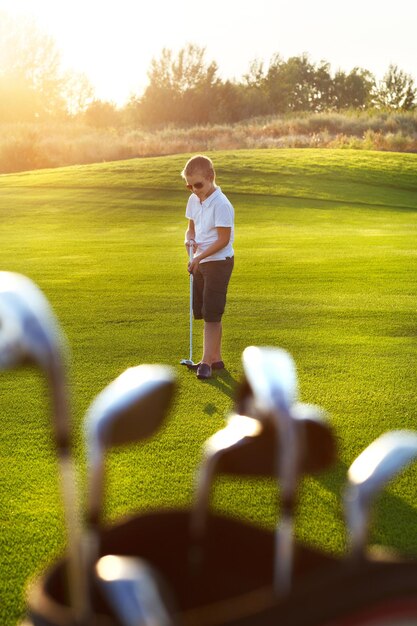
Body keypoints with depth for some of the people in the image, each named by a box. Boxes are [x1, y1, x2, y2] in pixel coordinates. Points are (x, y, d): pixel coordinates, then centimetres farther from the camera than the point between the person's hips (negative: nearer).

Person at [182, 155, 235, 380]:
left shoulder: (221, 204, -19)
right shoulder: (193, 200, 6)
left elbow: (223, 239, -20)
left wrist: (199, 257, -21)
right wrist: (189, 239, -6)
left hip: (218, 262, -8)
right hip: (200, 262, 8)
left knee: (212, 313, -6)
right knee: (204, 313, 12)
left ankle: (207, 361, 0)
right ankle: (215, 358, 22)